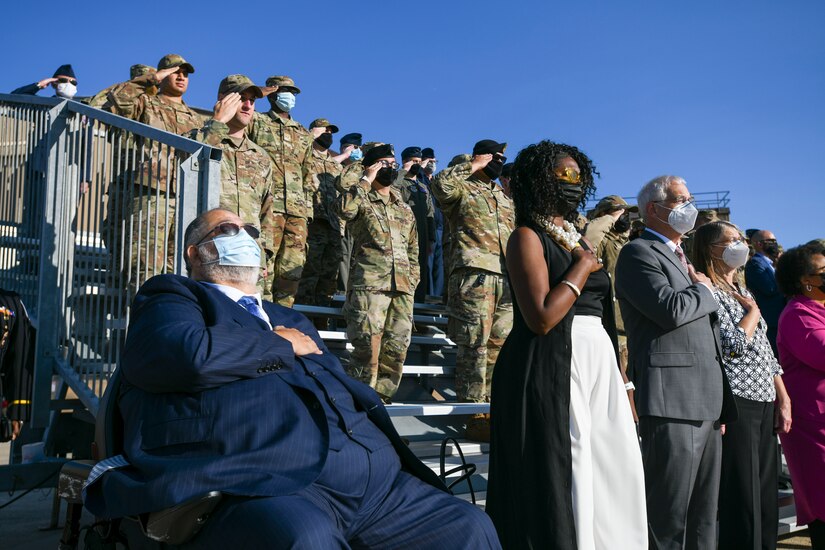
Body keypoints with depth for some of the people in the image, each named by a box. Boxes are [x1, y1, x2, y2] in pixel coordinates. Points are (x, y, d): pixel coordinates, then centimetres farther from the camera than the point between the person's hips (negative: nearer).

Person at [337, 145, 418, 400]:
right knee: (367, 345, -11)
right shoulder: (361, 199, 7)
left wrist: (413, 278, 15)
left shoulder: (404, 208, 23)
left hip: (402, 287, 6)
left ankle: (381, 397, 12)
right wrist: (366, 180, -8)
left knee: (396, 347, 2)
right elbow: (345, 209, -19)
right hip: (369, 284, -5)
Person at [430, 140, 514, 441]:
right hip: (473, 273, -7)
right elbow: (441, 183, -18)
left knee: (499, 346, 7)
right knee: (475, 346, -10)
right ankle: (475, 415, -9)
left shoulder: (505, 197, 27)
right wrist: (473, 166, -6)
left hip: (507, 278, 7)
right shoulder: (462, 189, 5)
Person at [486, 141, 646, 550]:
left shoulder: (576, 240, 18)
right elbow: (541, 318, -19)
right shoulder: (528, 237, -5)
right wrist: (582, 268, -7)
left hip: (598, 367, 8)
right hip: (552, 371, -8)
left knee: (611, 475, 7)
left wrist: (620, 384, 10)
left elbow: (598, 312, 17)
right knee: (562, 480, -4)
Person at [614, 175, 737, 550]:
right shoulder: (639, 252, -5)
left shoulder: (681, 257, 24)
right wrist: (703, 290, 0)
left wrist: (719, 402, 22)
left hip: (706, 403, 9)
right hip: (671, 401, -9)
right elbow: (670, 309, -21)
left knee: (704, 518, 13)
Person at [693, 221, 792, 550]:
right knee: (741, 500, -5)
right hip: (736, 403, -8)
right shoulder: (708, 293, -7)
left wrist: (783, 399, 15)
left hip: (764, 402, 8)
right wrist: (753, 312, -1)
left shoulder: (743, 293, 19)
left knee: (766, 498, 11)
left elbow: (765, 350, 20)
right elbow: (732, 344, -17)